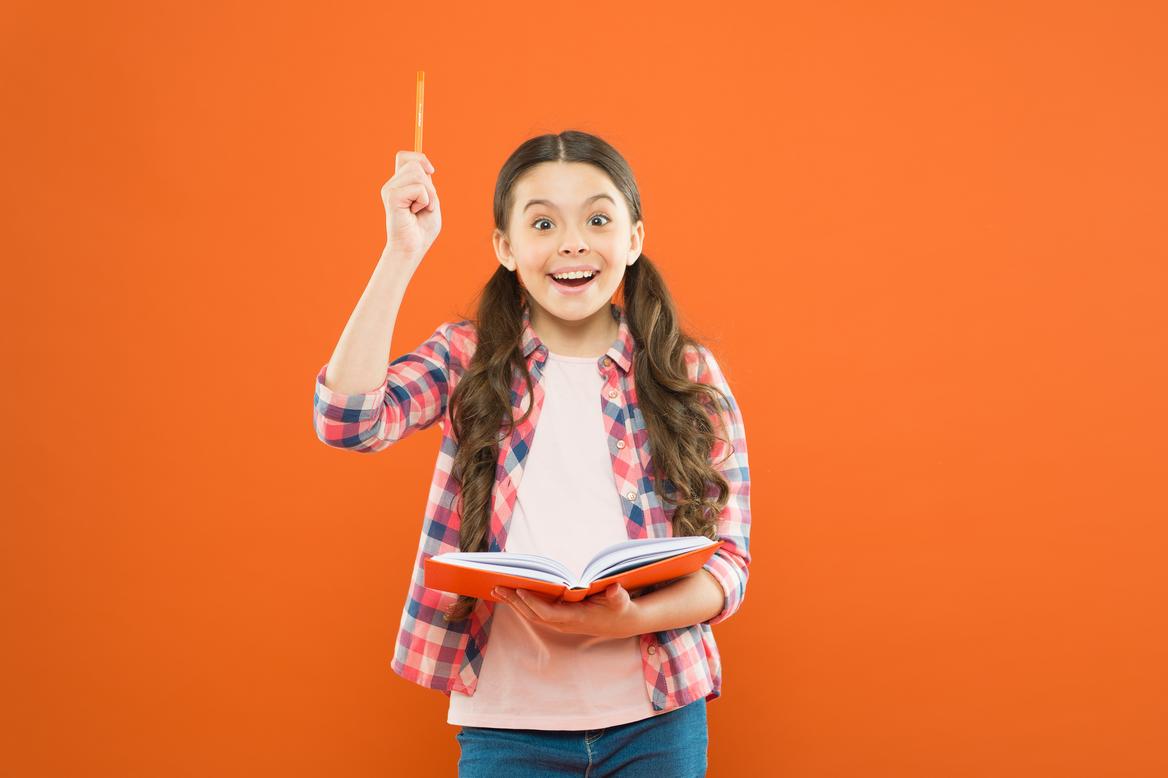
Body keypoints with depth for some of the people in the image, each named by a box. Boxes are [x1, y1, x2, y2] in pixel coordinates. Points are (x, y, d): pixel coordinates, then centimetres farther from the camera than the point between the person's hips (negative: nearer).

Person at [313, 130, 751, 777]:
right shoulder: (468, 359, 2)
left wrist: (631, 619, -20)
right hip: (506, 721, 0)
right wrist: (404, 251, -16)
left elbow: (728, 561, -1)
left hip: (656, 721, 1)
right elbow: (348, 421, -15)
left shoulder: (690, 377, 1)